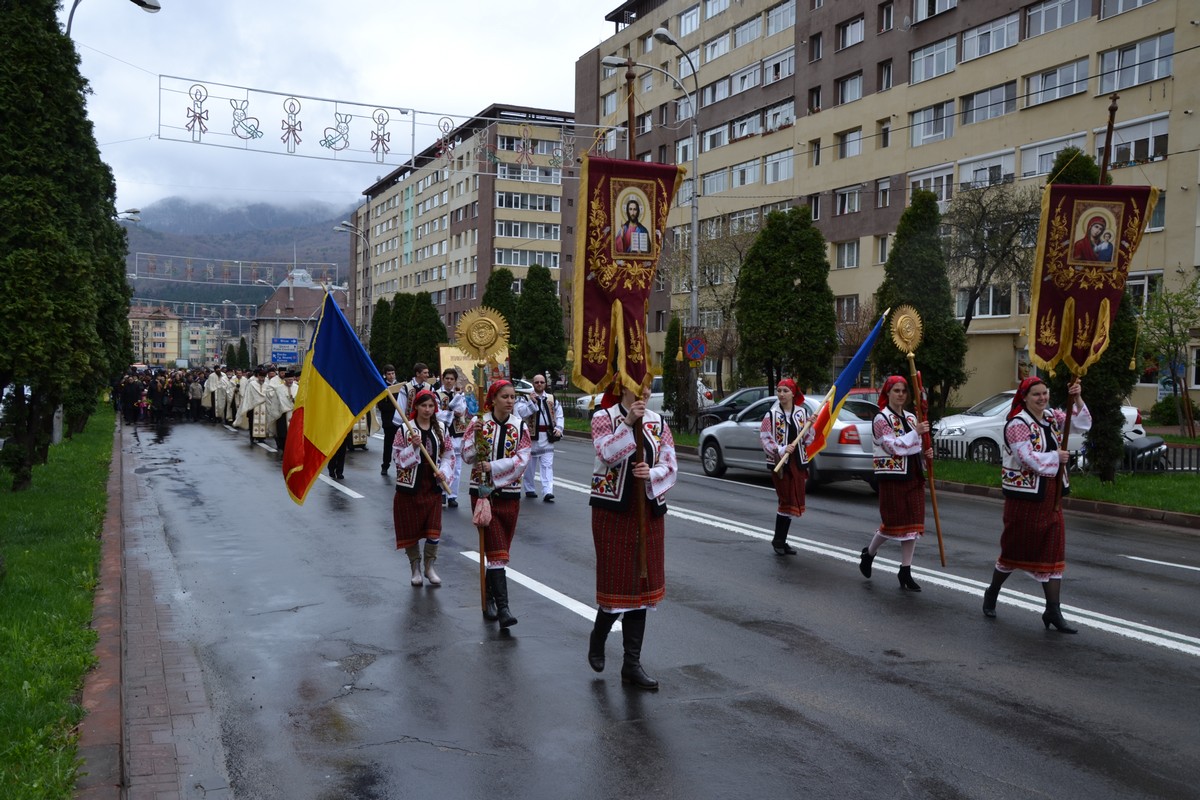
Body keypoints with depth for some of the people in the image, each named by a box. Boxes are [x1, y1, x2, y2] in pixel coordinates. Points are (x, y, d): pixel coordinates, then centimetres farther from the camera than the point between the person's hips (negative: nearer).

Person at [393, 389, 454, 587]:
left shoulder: (441, 429, 4)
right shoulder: (405, 429, -6)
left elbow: (449, 455, 9)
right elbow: (397, 457, -8)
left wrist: (444, 471, -8)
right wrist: (413, 446, -22)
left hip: (433, 487, 2)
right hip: (410, 486, -2)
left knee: (434, 530, 0)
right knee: (411, 530, 6)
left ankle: (429, 567, 20)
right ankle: (415, 568, 23)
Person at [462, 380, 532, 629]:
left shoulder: (520, 427, 1)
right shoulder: (478, 423, -3)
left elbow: (521, 459, -8)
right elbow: (467, 456, -5)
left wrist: (492, 466, -17)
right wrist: (475, 435, -21)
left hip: (509, 494, 3)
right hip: (483, 492, -2)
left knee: (499, 550, 11)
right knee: (496, 550, -9)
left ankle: (488, 598, 27)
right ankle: (502, 608, -13)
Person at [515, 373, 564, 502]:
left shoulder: (552, 399, 12)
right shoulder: (526, 399, 2)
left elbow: (559, 415, 15)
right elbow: (521, 413, -14)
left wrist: (559, 428, 1)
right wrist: (532, 402, -18)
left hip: (547, 436, 2)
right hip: (532, 434, -2)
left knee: (547, 465, -6)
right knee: (530, 464, 8)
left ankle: (547, 492, -12)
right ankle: (529, 489, 23)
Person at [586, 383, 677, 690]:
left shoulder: (659, 423, 6)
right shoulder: (603, 417, -4)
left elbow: (670, 466, 2)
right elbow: (607, 454, -21)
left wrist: (651, 474, -17)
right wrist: (629, 422, -26)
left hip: (649, 511, 4)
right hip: (613, 511, -4)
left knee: (642, 584, 7)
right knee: (616, 581, 0)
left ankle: (632, 664, 16)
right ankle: (597, 638, 32)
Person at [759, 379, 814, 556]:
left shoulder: (801, 412, 5)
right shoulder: (772, 414, -7)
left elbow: (807, 439, 8)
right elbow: (764, 437, -10)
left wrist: (811, 425, -9)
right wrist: (780, 450, -22)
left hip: (797, 462, 5)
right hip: (779, 462, -5)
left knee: (793, 502, 9)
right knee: (786, 501, -3)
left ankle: (781, 541, 21)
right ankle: (778, 540, 11)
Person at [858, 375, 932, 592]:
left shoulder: (910, 417, 13)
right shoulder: (881, 419, -8)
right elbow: (894, 446, -19)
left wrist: (926, 452, 3)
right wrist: (916, 432, -22)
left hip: (913, 476, 7)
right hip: (892, 478, -7)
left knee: (913, 523, 5)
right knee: (892, 523, -2)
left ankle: (905, 572, 12)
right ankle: (869, 553, 26)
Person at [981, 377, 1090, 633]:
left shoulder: (1052, 417, 9)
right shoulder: (1017, 424, -14)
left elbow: (1083, 424, 2)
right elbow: (1029, 458, -22)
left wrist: (1077, 399, -11)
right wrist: (1056, 457, -11)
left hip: (1051, 496, 6)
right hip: (1024, 496, -6)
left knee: (1052, 551, 4)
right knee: (1016, 548, 6)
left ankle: (1053, 611, 7)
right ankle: (992, 593, 29)